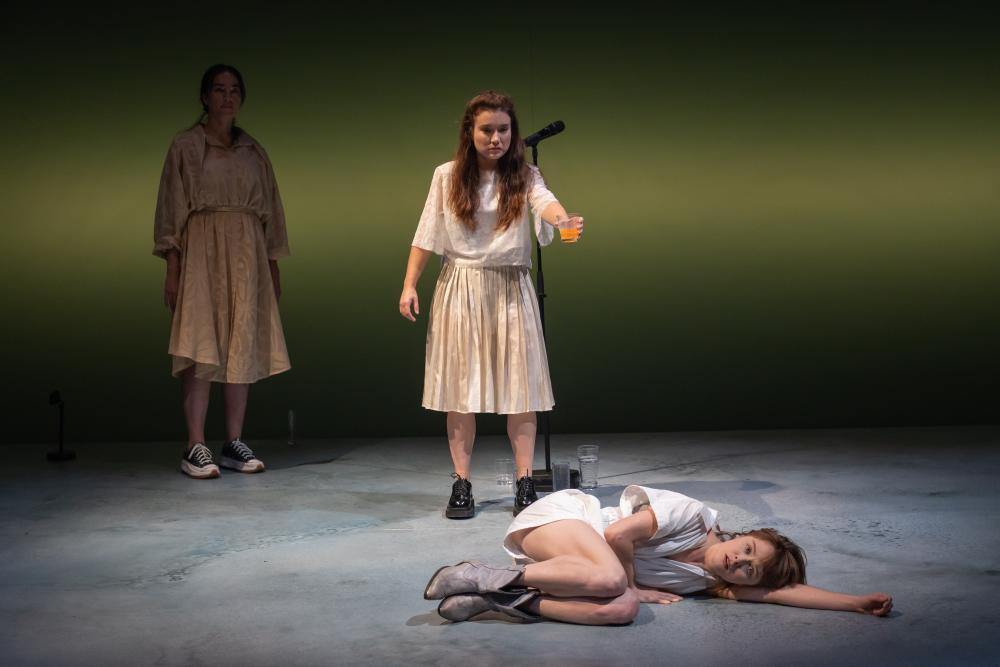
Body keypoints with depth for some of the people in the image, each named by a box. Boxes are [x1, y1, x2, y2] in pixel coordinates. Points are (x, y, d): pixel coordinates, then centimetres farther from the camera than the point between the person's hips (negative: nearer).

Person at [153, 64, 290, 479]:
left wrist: (273, 267, 10)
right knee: (202, 350, -10)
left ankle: (234, 443, 9)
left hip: (247, 256, 4)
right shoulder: (185, 147, 3)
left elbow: (269, 211, 15)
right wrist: (172, 269, -9)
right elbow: (171, 210, -1)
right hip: (202, 250, -4)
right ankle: (195, 448, -8)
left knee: (243, 349, 3)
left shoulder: (253, 152, 14)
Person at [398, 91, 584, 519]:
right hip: (460, 290, 0)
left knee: (519, 387, -1)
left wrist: (562, 218, -45)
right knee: (460, 388, 1)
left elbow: (543, 201, -22)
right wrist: (409, 286, 0)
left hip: (510, 290, 0)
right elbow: (426, 235, 6)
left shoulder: (524, 177, 0)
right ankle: (461, 484, 7)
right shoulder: (447, 177, 3)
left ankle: (525, 483, 5)